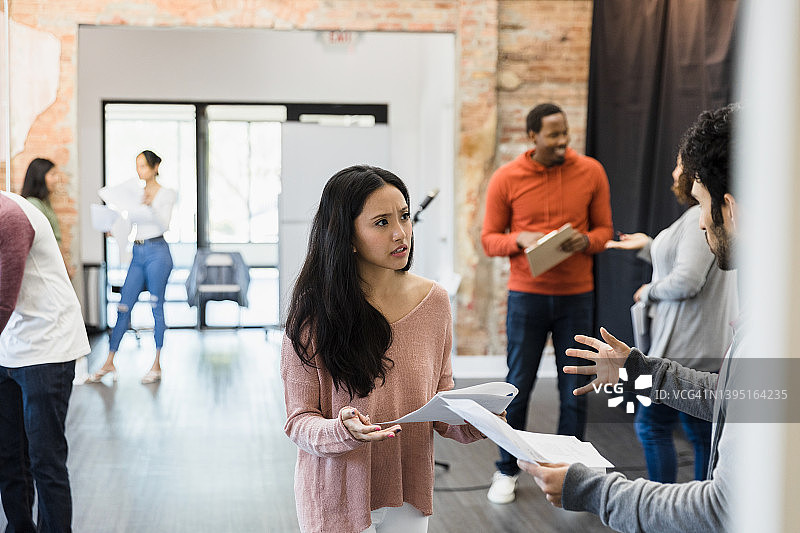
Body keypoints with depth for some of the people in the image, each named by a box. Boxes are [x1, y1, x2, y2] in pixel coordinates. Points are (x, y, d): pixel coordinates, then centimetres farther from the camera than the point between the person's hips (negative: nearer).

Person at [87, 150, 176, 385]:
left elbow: (164, 225, -15)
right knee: (123, 307, 4)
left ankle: (157, 365, 7)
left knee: (157, 308, -1)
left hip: (157, 252, -6)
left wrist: (151, 204, -30)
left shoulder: (165, 194, -4)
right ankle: (109, 363, 8)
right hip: (137, 253, 6)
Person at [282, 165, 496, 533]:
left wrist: (469, 423, -15)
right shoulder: (312, 312, -14)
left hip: (409, 494, 4)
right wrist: (342, 431, -32)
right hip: (337, 498, -3)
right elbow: (299, 420, -12)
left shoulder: (433, 301, -3)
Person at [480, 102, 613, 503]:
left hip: (576, 297, 1)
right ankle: (507, 472, 23)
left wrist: (586, 241, -15)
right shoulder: (506, 179, -3)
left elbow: (604, 229, 7)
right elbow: (489, 239, 2)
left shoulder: (591, 172, 0)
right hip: (526, 296, -1)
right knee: (518, 387, 5)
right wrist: (520, 240, -18)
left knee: (575, 391, 6)